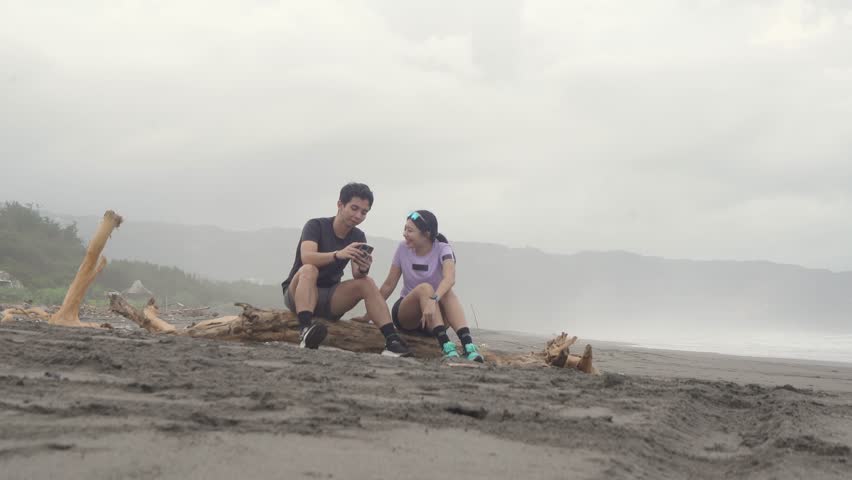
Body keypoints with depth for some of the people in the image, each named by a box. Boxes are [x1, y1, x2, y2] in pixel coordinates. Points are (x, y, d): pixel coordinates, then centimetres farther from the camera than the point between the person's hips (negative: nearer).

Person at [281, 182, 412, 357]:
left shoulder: (358, 237, 2)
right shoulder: (316, 225, -11)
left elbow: (357, 277, -10)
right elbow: (306, 258, -30)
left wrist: (363, 270, -33)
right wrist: (338, 254, -45)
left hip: (329, 298, 4)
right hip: (297, 293, -4)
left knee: (366, 282, -18)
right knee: (308, 270, -33)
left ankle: (392, 341, -31)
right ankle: (306, 330, -54)